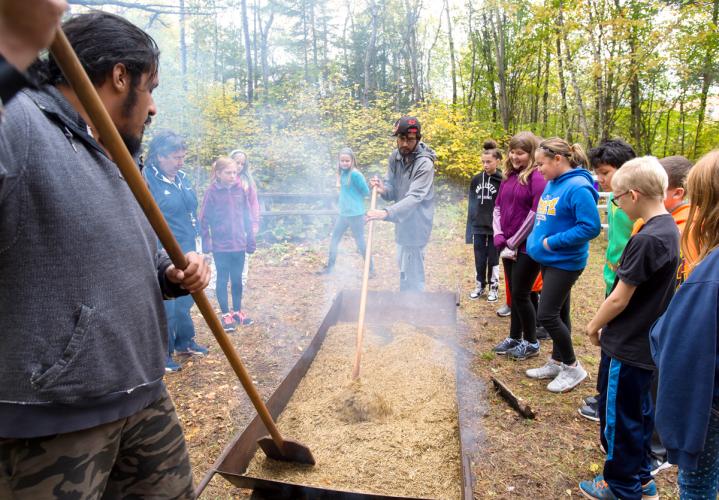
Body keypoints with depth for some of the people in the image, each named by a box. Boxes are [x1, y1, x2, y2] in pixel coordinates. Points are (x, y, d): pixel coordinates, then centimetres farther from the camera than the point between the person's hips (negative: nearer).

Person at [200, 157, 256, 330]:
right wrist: (206, 244, -9)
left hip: (239, 244, 3)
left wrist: (250, 240, 6)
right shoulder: (212, 192, -9)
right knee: (222, 280, 9)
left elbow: (247, 217, 6)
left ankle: (238, 311, 30)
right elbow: (204, 220, -6)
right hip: (220, 246, -3)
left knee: (237, 279, 14)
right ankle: (226, 315, 21)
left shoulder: (240, 189, 1)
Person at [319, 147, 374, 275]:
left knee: (360, 241, 1)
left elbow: (366, 192, -12)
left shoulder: (355, 174, -18)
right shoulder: (342, 173, 7)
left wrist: (355, 197, -2)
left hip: (355, 214, -9)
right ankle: (329, 267, 27)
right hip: (343, 213, 9)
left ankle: (371, 269, 15)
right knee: (334, 238, 14)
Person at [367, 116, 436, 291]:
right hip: (403, 222, 8)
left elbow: (414, 198, -33)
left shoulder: (425, 164, -22)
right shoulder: (395, 156, 1)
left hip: (415, 225, -8)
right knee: (404, 268, 23)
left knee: (411, 276, -4)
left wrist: (386, 213, -47)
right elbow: (393, 191, 5)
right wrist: (383, 189, -19)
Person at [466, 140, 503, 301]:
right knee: (479, 259, 11)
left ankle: (494, 288, 22)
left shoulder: (502, 181, -8)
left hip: (495, 228, -4)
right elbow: (471, 205, 9)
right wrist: (470, 228, 6)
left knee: (493, 259, 8)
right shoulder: (476, 180, 6)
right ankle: (480, 286, 25)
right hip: (478, 227, 4)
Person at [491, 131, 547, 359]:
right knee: (514, 293, 14)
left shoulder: (538, 177, -12)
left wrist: (513, 243, -12)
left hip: (527, 247, -7)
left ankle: (531, 342, 17)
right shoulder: (509, 176, 10)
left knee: (520, 294, -1)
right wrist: (500, 240, -3)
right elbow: (498, 208, 10)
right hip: (509, 246, 7)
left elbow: (536, 213, -18)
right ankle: (514, 337, 28)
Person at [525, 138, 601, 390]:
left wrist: (553, 242, -21)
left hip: (565, 262, -9)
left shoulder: (578, 187, -20)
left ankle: (572, 367, 13)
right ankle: (557, 362, 31)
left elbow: (591, 227, -24)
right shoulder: (551, 184, 8)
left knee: (547, 315, -6)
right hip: (549, 259, 9)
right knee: (558, 313, 17)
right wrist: (538, 240, 5)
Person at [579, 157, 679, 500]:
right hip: (647, 342, 9)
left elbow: (619, 299, -20)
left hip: (627, 346, -9)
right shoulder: (669, 229, 3)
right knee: (639, 411, 22)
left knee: (618, 417, 8)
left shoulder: (646, 240, -25)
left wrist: (594, 326, -5)